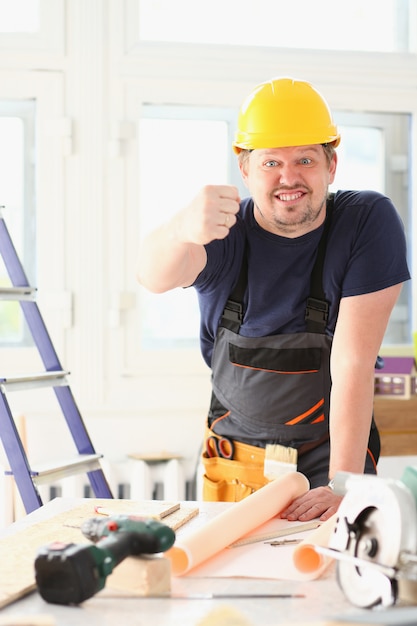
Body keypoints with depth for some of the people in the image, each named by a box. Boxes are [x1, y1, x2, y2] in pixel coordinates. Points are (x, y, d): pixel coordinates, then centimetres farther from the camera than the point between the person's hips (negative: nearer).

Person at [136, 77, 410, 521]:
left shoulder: (368, 222, -13)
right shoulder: (223, 232, -9)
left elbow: (353, 364, -18)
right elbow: (154, 277, -33)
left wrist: (343, 486, -23)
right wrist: (181, 231, -56)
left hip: (328, 456, -2)